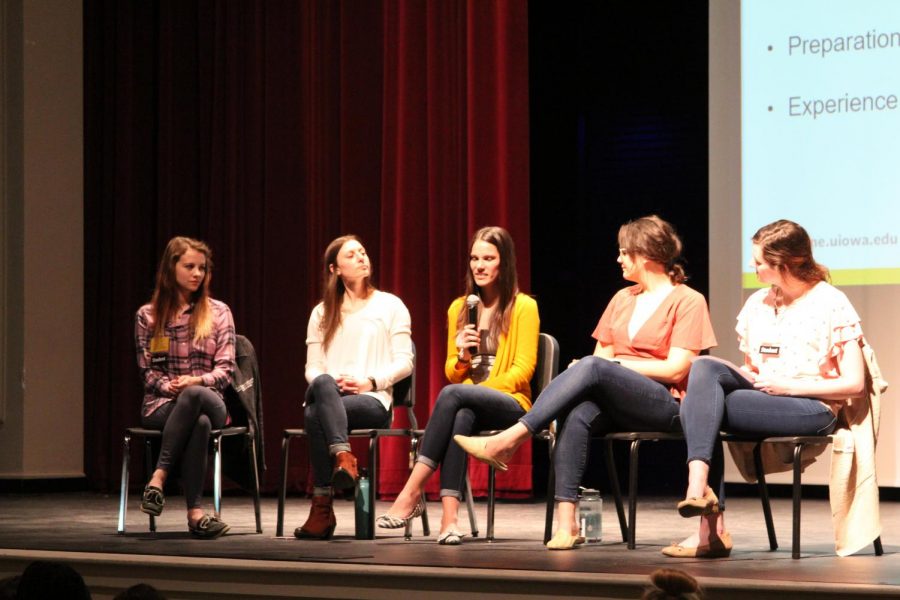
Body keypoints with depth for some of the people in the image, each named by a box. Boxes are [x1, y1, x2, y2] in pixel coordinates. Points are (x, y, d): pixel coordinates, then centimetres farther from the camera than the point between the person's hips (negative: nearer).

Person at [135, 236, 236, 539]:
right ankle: (195, 512, -48)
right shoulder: (148, 316, 12)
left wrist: (196, 382, -15)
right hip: (161, 404, -1)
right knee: (200, 422, -39)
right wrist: (169, 386, -15)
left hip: (210, 400, 1)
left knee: (194, 396, -41)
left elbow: (226, 369, 4)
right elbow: (147, 370, 7)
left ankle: (159, 477, -43)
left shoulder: (218, 312, 11)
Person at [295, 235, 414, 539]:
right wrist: (329, 383, -8)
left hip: (373, 400, -2)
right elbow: (312, 368, 15)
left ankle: (322, 506, -38)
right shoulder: (322, 313, 21)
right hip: (329, 397, 3)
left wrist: (370, 382, -11)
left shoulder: (390, 305, 13)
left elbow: (404, 363, 6)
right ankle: (342, 456, -49)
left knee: (316, 415, -35)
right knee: (322, 384, -37)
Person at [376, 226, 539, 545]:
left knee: (453, 395, -35)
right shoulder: (459, 308, 17)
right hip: (468, 405, 3)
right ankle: (449, 516, -48)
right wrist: (462, 356, -3)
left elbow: (523, 369, -5)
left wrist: (482, 387, -16)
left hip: (511, 403, -3)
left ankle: (413, 492, -38)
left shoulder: (523, 307, 1)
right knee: (460, 416, -37)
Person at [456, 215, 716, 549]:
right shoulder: (622, 299, 24)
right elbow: (602, 353, 18)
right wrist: (605, 365, -5)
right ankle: (566, 524, -41)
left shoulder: (688, 301, 3)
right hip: (613, 406, 5)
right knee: (578, 414, -32)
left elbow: (676, 370, -7)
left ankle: (509, 440, -37)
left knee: (593, 368, -33)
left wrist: (616, 363, -8)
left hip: (666, 405, -5)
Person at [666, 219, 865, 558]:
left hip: (812, 409, -7)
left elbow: (854, 384, -7)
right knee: (705, 368, -24)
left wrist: (790, 386, -13)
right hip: (762, 398, 7)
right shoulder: (757, 304, 15)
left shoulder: (831, 304, -4)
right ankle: (698, 486, -34)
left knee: (699, 405, -26)